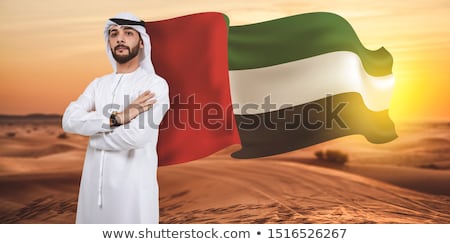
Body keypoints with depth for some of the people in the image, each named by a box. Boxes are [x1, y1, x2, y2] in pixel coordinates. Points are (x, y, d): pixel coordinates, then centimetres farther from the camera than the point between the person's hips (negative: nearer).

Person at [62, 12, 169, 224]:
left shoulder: (155, 84, -7)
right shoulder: (97, 84, 11)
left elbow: (137, 135, -20)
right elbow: (69, 121, -5)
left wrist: (94, 133, -3)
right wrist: (117, 117, -18)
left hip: (132, 187, -5)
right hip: (93, 185, 5)